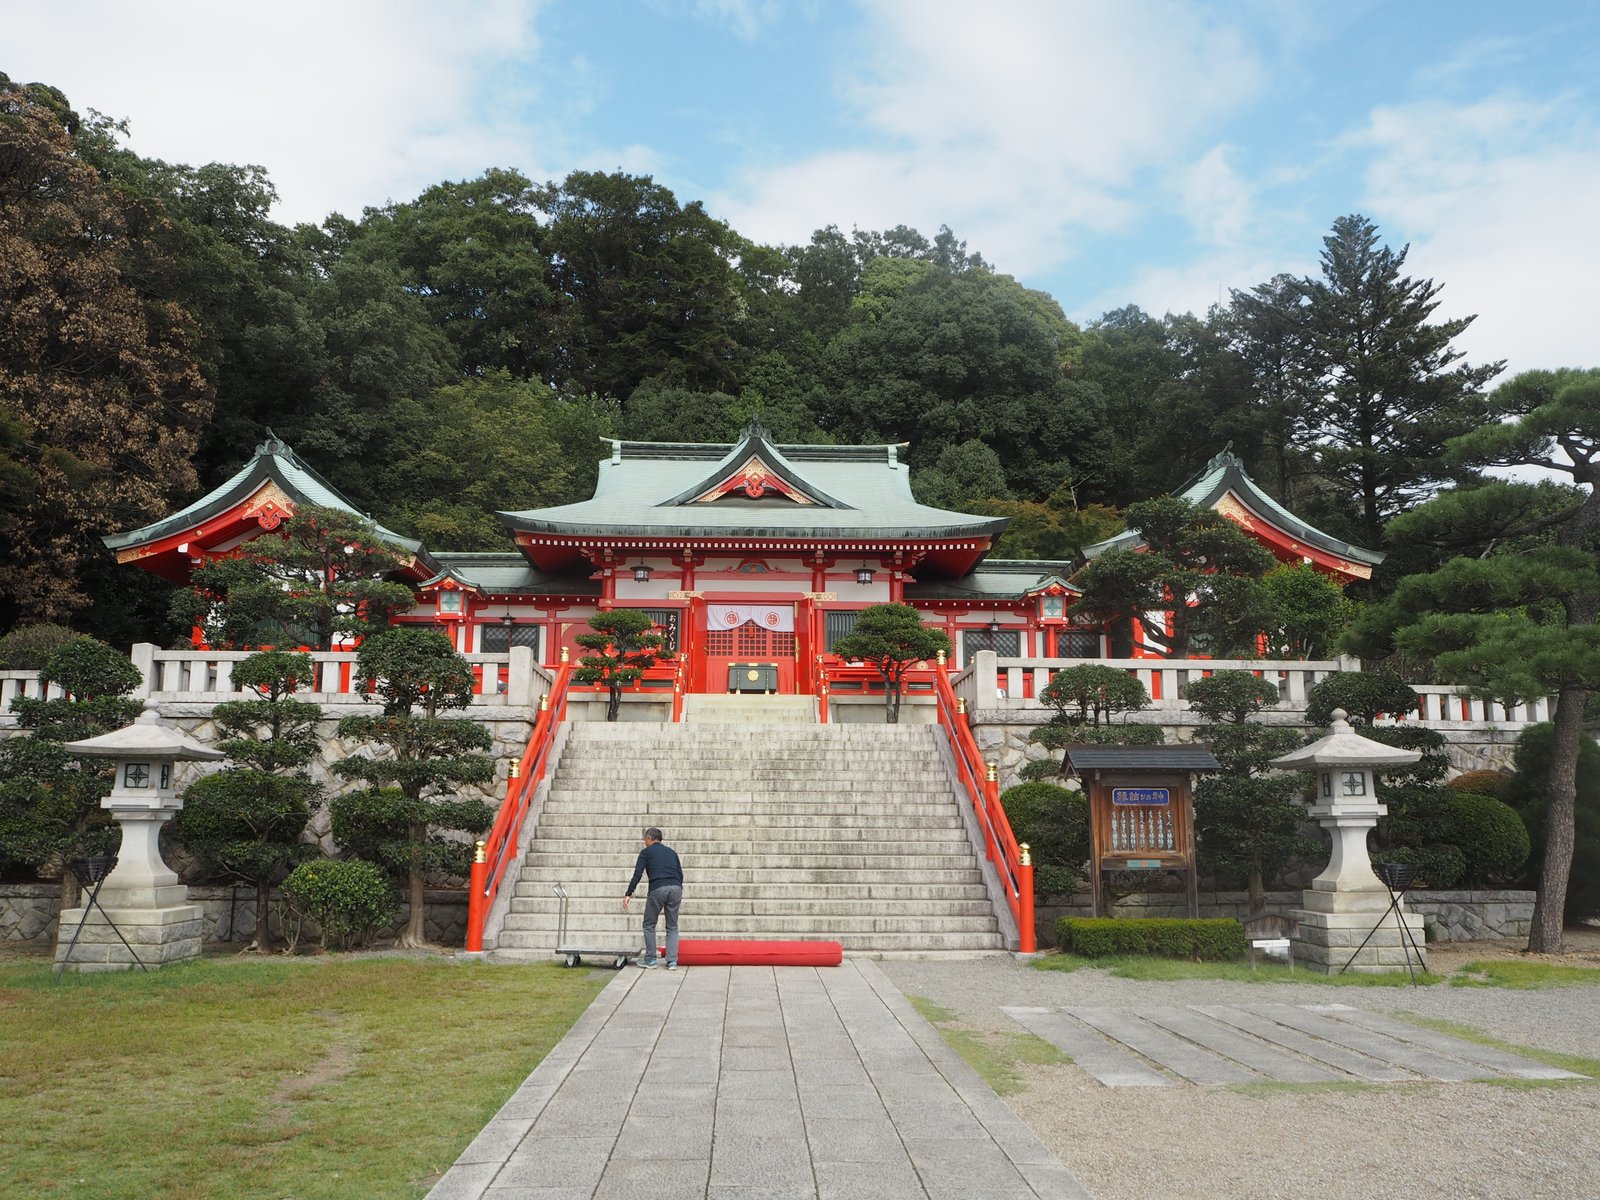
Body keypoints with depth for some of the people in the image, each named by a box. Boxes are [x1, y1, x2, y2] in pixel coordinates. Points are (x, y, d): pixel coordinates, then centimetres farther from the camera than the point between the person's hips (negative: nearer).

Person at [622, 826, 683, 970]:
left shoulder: (646, 852, 12)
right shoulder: (671, 852, 25)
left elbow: (637, 875, 2)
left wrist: (628, 894, 2)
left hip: (657, 889, -4)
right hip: (676, 888, 4)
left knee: (649, 925, 13)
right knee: (672, 927, 13)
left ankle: (650, 960, 15)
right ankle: (672, 962, 7)